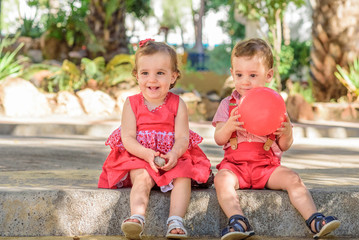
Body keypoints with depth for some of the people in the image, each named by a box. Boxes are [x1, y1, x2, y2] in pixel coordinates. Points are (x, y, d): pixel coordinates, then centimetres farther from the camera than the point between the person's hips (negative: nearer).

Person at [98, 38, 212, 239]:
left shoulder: (177, 104, 4)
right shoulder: (132, 104, 4)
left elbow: (182, 137, -5)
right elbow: (127, 138, -4)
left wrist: (174, 154, -27)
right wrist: (146, 153, -23)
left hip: (172, 158, 1)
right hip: (138, 158, -1)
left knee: (183, 176, -28)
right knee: (142, 178, -32)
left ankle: (176, 221, -35)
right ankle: (137, 217, -47)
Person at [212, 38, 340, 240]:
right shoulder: (228, 104, 6)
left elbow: (284, 147, 8)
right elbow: (219, 140, -1)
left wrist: (287, 134, -15)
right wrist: (228, 127, -22)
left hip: (267, 165, 1)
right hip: (235, 164, -1)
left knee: (292, 178, -24)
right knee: (222, 179, -32)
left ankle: (315, 221, -27)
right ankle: (239, 221, -43)